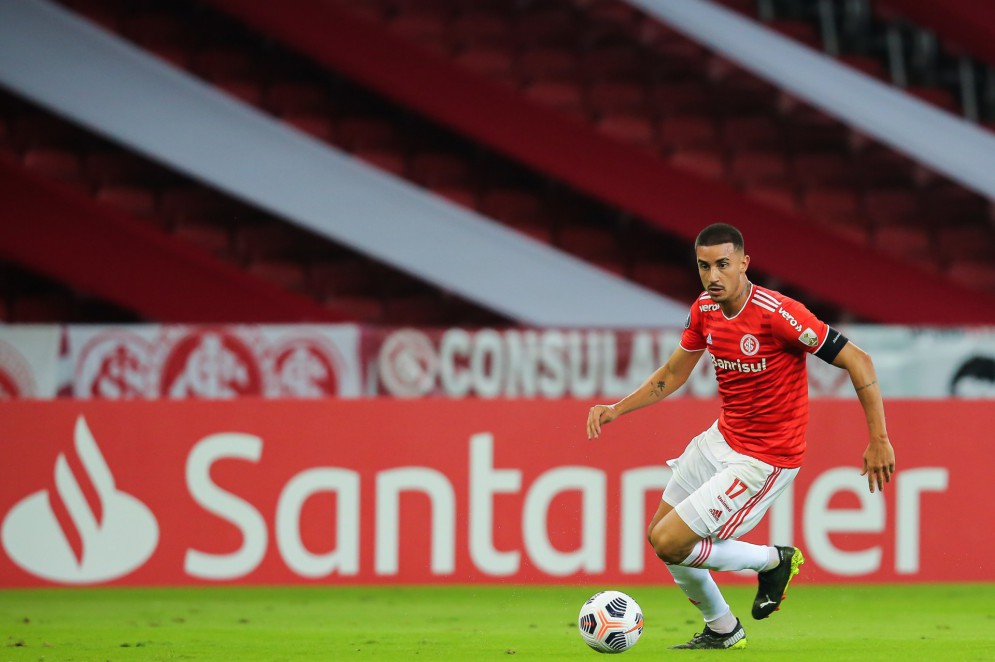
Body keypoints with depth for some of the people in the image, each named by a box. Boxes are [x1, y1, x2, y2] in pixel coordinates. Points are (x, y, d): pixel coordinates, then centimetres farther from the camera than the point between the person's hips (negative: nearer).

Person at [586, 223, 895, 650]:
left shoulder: (777, 313, -25)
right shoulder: (704, 311, -1)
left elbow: (857, 361, -21)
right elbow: (672, 375, 15)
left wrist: (878, 440, -23)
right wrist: (616, 410, 3)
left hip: (763, 460, -8)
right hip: (721, 439, 8)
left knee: (670, 544, -12)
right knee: (660, 532, 15)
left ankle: (773, 561, 10)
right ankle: (722, 631, 34)